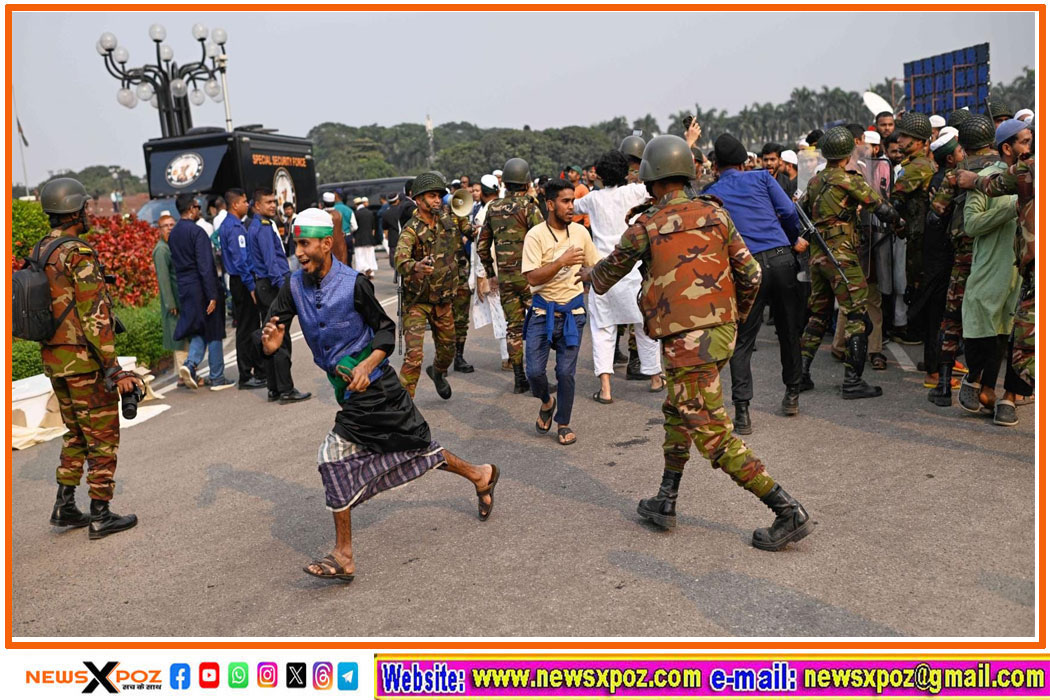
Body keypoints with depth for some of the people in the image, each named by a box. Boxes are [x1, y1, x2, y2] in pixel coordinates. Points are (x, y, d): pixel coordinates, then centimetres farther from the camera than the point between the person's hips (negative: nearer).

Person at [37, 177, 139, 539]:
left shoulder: (39, 252, 9)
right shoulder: (78, 255, -18)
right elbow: (95, 317, -23)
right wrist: (115, 369, -21)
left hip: (54, 359, 9)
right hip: (84, 362, -8)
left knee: (76, 434, 21)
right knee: (103, 438, 3)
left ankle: (64, 507, 24)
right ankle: (100, 517, 9)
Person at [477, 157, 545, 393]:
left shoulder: (493, 208, 8)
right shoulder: (528, 206, -10)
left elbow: (482, 243, 15)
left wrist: (489, 268, 27)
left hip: (505, 277, 5)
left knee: (513, 327, 10)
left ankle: (519, 379, 12)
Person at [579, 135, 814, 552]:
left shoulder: (646, 227, -5)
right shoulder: (715, 214, 6)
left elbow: (607, 274, 12)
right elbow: (750, 274, 6)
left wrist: (588, 275, 36)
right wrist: (736, 318, 23)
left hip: (686, 341, -7)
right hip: (721, 331, 7)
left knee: (715, 437, -2)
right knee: (677, 413, 23)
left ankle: (790, 513, -3)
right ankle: (665, 503, 30)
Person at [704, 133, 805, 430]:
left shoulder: (709, 195, 9)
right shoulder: (761, 177, 9)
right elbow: (789, 212, 3)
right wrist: (794, 241, 19)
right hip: (781, 258, 1)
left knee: (742, 342, 4)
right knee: (789, 331, 16)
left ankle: (742, 411, -3)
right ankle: (792, 396, 28)